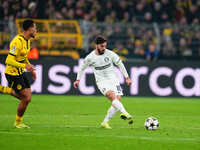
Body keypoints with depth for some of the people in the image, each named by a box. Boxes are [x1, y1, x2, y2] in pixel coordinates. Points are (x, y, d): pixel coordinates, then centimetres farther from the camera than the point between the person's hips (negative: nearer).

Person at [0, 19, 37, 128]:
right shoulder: (18, 41, -23)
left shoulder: (27, 40, 7)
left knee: (27, 98, 6)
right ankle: (18, 123, 11)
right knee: (26, 98, -7)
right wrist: (25, 66, -30)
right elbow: (9, 60, -26)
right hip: (13, 73, -9)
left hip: (21, 72, 9)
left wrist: (31, 69, 15)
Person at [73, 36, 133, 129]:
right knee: (112, 96, -30)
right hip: (101, 81, -3)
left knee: (118, 100, -9)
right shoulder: (90, 58, -6)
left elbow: (120, 64, 7)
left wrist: (127, 77, 8)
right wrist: (78, 80, 14)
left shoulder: (110, 54, -5)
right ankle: (124, 113, -48)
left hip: (113, 79, 3)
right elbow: (82, 67, 13)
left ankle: (105, 122, 2)